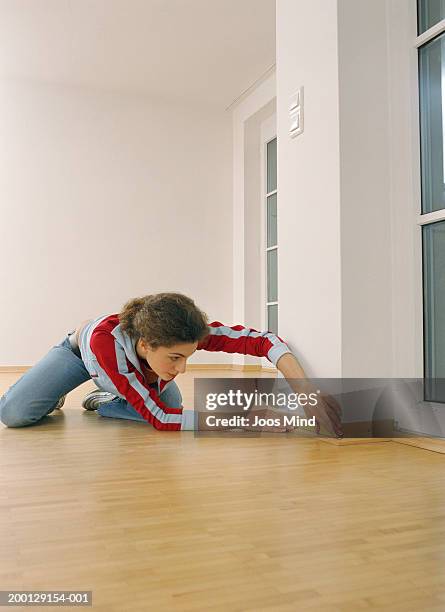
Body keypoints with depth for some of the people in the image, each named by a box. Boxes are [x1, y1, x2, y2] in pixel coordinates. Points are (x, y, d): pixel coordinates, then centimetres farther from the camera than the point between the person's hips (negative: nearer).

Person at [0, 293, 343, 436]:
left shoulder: (180, 335, -41)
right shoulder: (102, 341, -48)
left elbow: (261, 339, -41)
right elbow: (158, 417, -45)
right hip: (81, 350, -3)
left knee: (172, 404, -19)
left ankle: (102, 401, 10)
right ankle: (57, 397, 16)